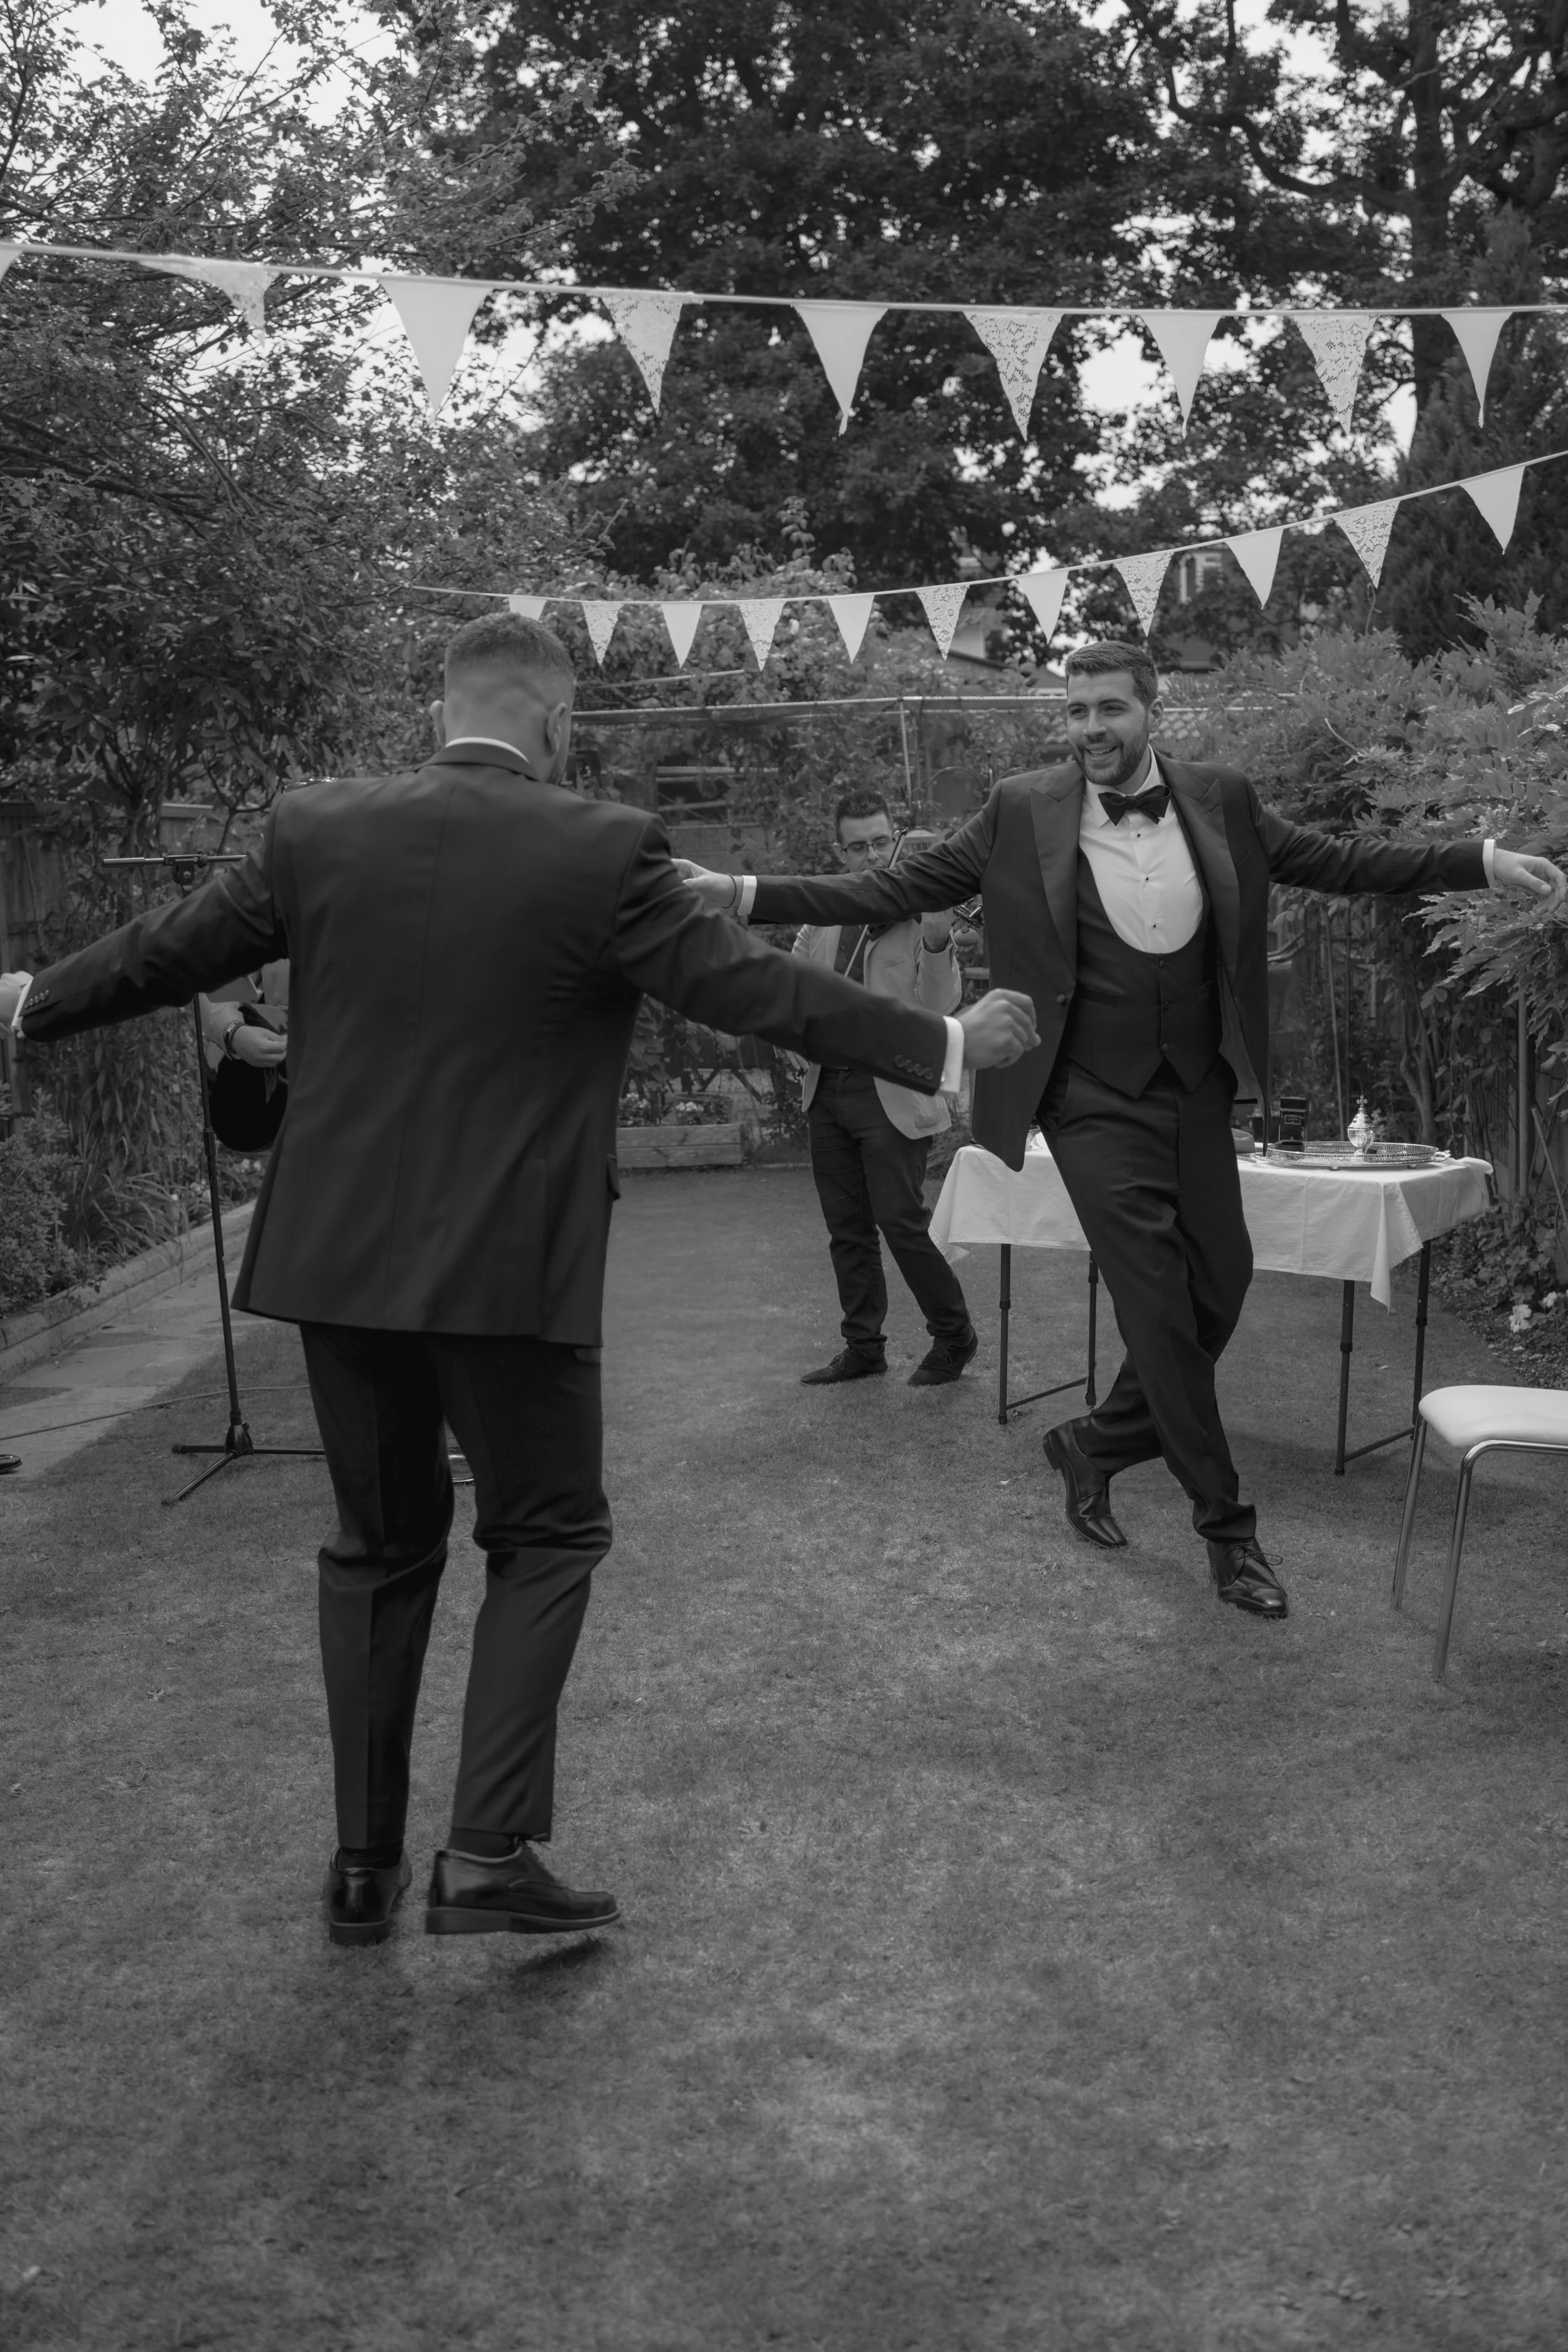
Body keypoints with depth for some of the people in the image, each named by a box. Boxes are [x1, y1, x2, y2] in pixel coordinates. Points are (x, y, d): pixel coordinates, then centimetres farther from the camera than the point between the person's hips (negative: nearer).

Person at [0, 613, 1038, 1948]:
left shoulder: (318, 830, 1)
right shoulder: (601, 850, -10)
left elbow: (169, 951, 12)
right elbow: (758, 988, -8)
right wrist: (948, 1047, 3)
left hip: (337, 1255, 4)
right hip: (505, 1268, -4)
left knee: (378, 1549, 18)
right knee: (548, 1536, 13)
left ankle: (365, 1862, 24)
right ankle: (488, 1853, 5)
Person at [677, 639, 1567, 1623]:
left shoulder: (1222, 801, 2)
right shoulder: (1024, 813, -6)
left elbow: (1339, 860, 6)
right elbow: (895, 890, -6)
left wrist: (1488, 861, -2)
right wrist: (744, 893, -15)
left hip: (1198, 1098, 4)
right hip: (1096, 1103, -4)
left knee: (1219, 1291, 8)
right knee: (1160, 1306, -4)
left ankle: (1094, 1445, 32)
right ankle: (1227, 1526, 12)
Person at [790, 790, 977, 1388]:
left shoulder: (921, 911, -7)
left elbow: (941, 1007, -14)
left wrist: (937, 945, -29)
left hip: (891, 1092, -5)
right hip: (827, 1090, 6)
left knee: (901, 1222, -7)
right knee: (847, 1229, 12)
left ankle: (953, 1336, 11)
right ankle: (863, 1345, 23)